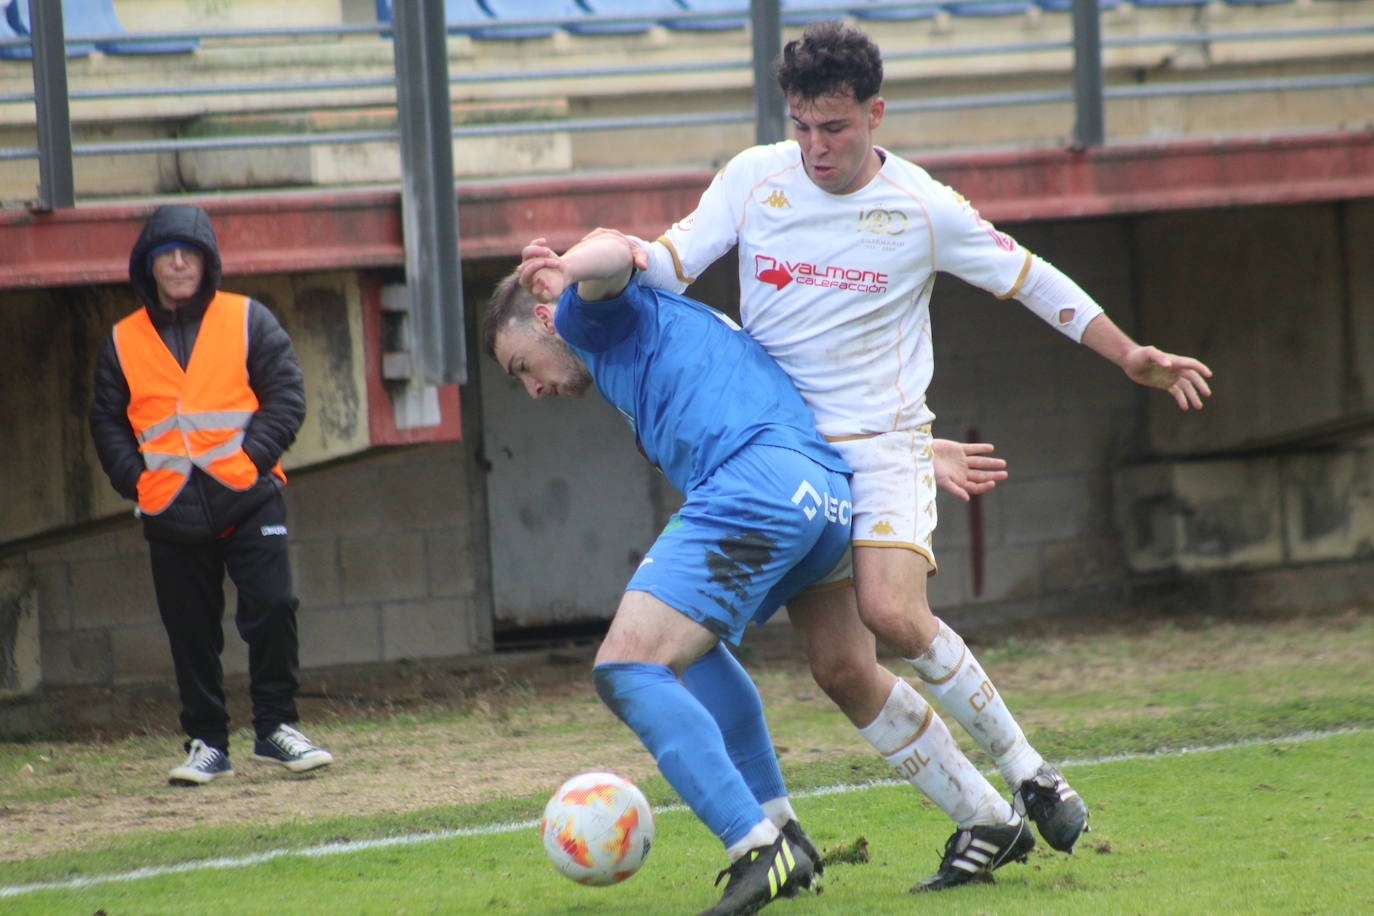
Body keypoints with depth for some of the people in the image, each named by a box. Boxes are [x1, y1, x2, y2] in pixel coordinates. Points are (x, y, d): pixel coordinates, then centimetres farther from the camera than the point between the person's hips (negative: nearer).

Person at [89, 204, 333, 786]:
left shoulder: (248, 321, 7)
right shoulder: (123, 341, 11)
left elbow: (286, 396, 2)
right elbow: (107, 421, 12)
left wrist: (253, 457, -11)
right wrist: (136, 479, -3)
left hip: (248, 498, -2)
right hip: (171, 513, 2)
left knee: (272, 608, -10)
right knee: (191, 632, 3)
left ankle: (275, 729, 2)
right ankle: (206, 745, 11)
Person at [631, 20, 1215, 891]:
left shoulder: (925, 210, -6)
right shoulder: (754, 179, -1)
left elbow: (1028, 278, 6)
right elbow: (668, 262, -1)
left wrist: (1130, 355, 10)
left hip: (883, 442, -3)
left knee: (893, 615, -27)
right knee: (840, 667, -4)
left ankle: (1024, 769, -7)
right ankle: (986, 822, 6)